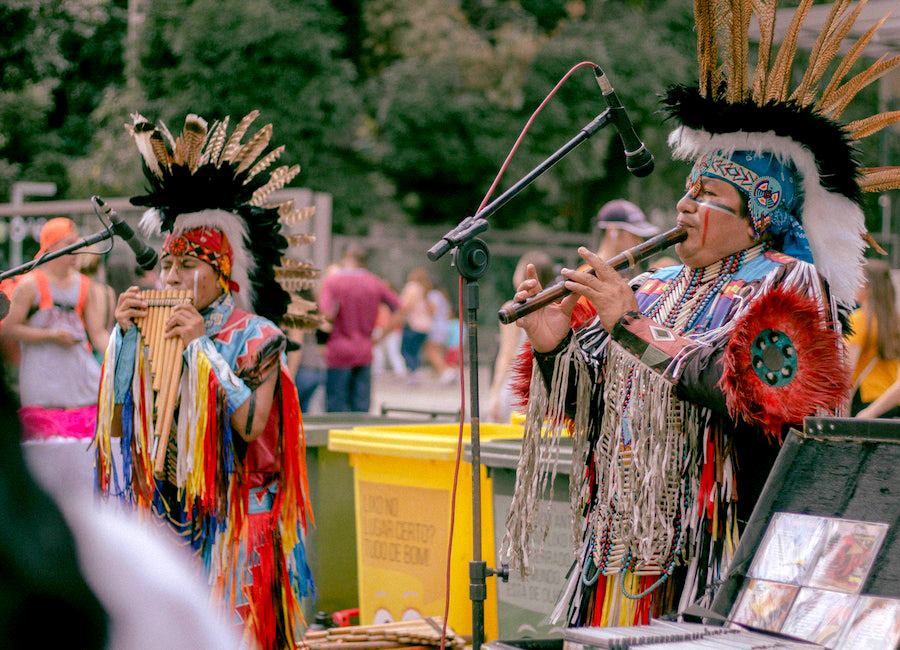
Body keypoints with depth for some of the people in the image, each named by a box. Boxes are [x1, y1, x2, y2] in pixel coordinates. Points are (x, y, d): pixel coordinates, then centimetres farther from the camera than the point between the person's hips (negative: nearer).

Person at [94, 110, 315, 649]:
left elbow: (251, 424, -18)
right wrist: (125, 336, -4)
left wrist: (203, 346, -18)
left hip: (233, 523, -4)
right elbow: (115, 426, 3)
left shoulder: (256, 337, -5)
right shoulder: (157, 332, 8)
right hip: (163, 517, 5)